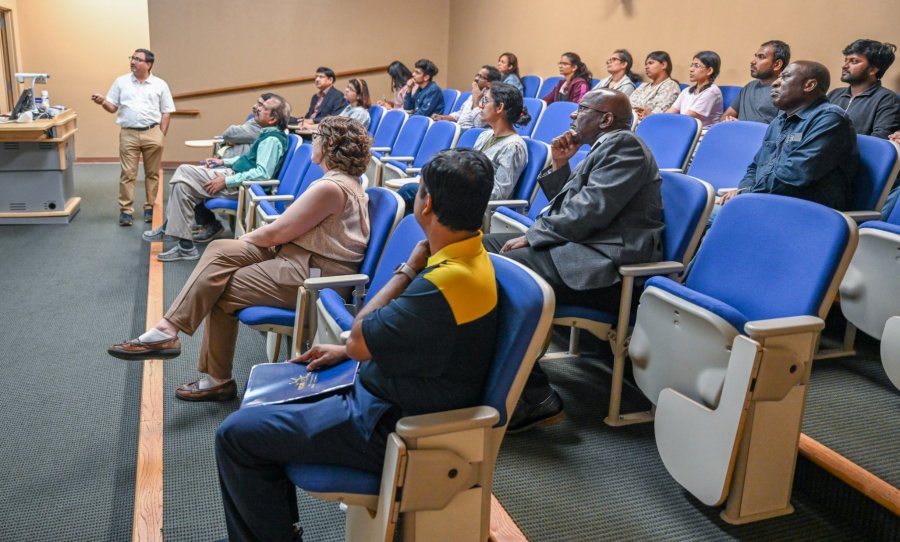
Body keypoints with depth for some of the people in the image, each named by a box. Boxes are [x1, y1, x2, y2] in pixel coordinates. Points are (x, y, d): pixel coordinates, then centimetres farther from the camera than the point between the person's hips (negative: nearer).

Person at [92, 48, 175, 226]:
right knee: (127, 174, -1)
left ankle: (150, 207, 16)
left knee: (152, 173, 6)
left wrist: (161, 135, -2)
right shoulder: (121, 82, 8)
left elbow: (166, 113, 5)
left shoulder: (160, 84, 5)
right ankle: (126, 210, 2)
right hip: (129, 134, 0)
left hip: (152, 133, 0)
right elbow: (113, 107, 9)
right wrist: (103, 102, -13)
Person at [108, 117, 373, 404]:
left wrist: (246, 239, 4)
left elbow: (277, 233, -15)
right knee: (220, 250, -3)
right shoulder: (343, 180, 16)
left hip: (311, 276, -10)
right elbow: (289, 225, 18)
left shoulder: (331, 187, -19)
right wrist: (252, 238, 7)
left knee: (220, 291, -9)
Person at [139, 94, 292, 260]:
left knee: (184, 173, -12)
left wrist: (226, 181, -24)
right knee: (185, 172, 11)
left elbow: (262, 173, -27)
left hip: (239, 185, -10)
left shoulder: (272, 139, -17)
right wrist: (223, 161, 14)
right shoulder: (267, 134, 13)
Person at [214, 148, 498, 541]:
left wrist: (407, 270, -13)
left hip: (393, 426, -10)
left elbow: (360, 340, -20)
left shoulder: (450, 280, -31)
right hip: (392, 395, 10)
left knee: (236, 435, -6)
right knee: (274, 398, 22)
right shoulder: (465, 255, 0)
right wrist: (345, 350, 11)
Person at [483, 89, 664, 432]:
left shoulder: (623, 144, -6)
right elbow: (568, 209, 22)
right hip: (581, 250, 11)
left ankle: (536, 398, -18)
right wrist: (559, 166, 13)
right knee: (483, 246, 8)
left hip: (606, 268, -11)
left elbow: (589, 212, -18)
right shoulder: (602, 149, 25)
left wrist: (532, 236, -11)